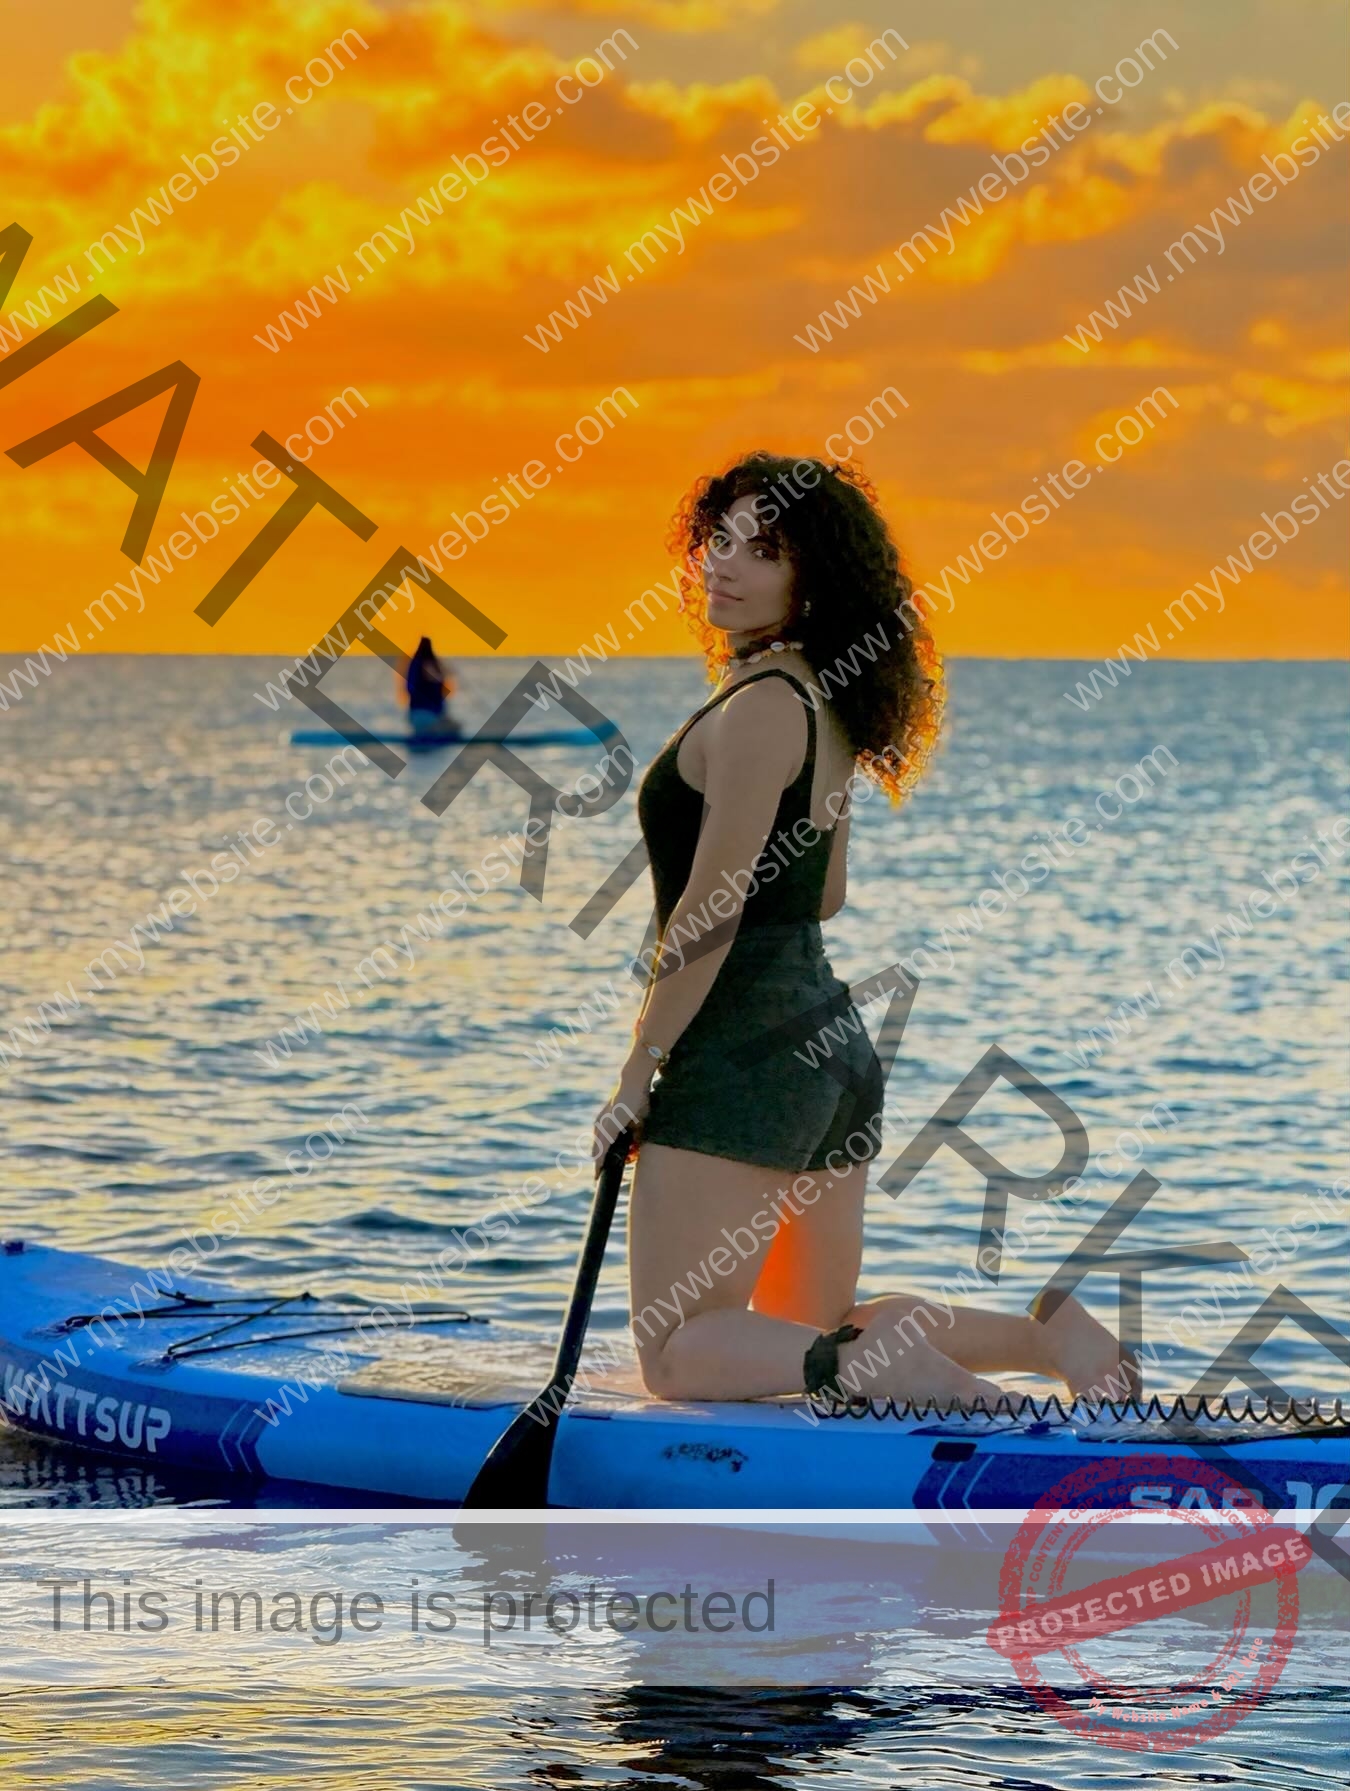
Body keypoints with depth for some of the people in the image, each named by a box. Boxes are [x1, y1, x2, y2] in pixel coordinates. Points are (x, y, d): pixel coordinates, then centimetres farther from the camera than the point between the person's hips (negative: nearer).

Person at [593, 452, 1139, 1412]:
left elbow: (712, 912, -18)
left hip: (745, 1046, -10)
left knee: (676, 1352, -6)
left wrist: (636, 1077, -13)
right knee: (813, 1332, 20)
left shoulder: (757, 710, -16)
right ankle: (1049, 1331, 7)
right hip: (832, 1037, 10)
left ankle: (871, 1361, -24)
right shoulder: (826, 702, 13)